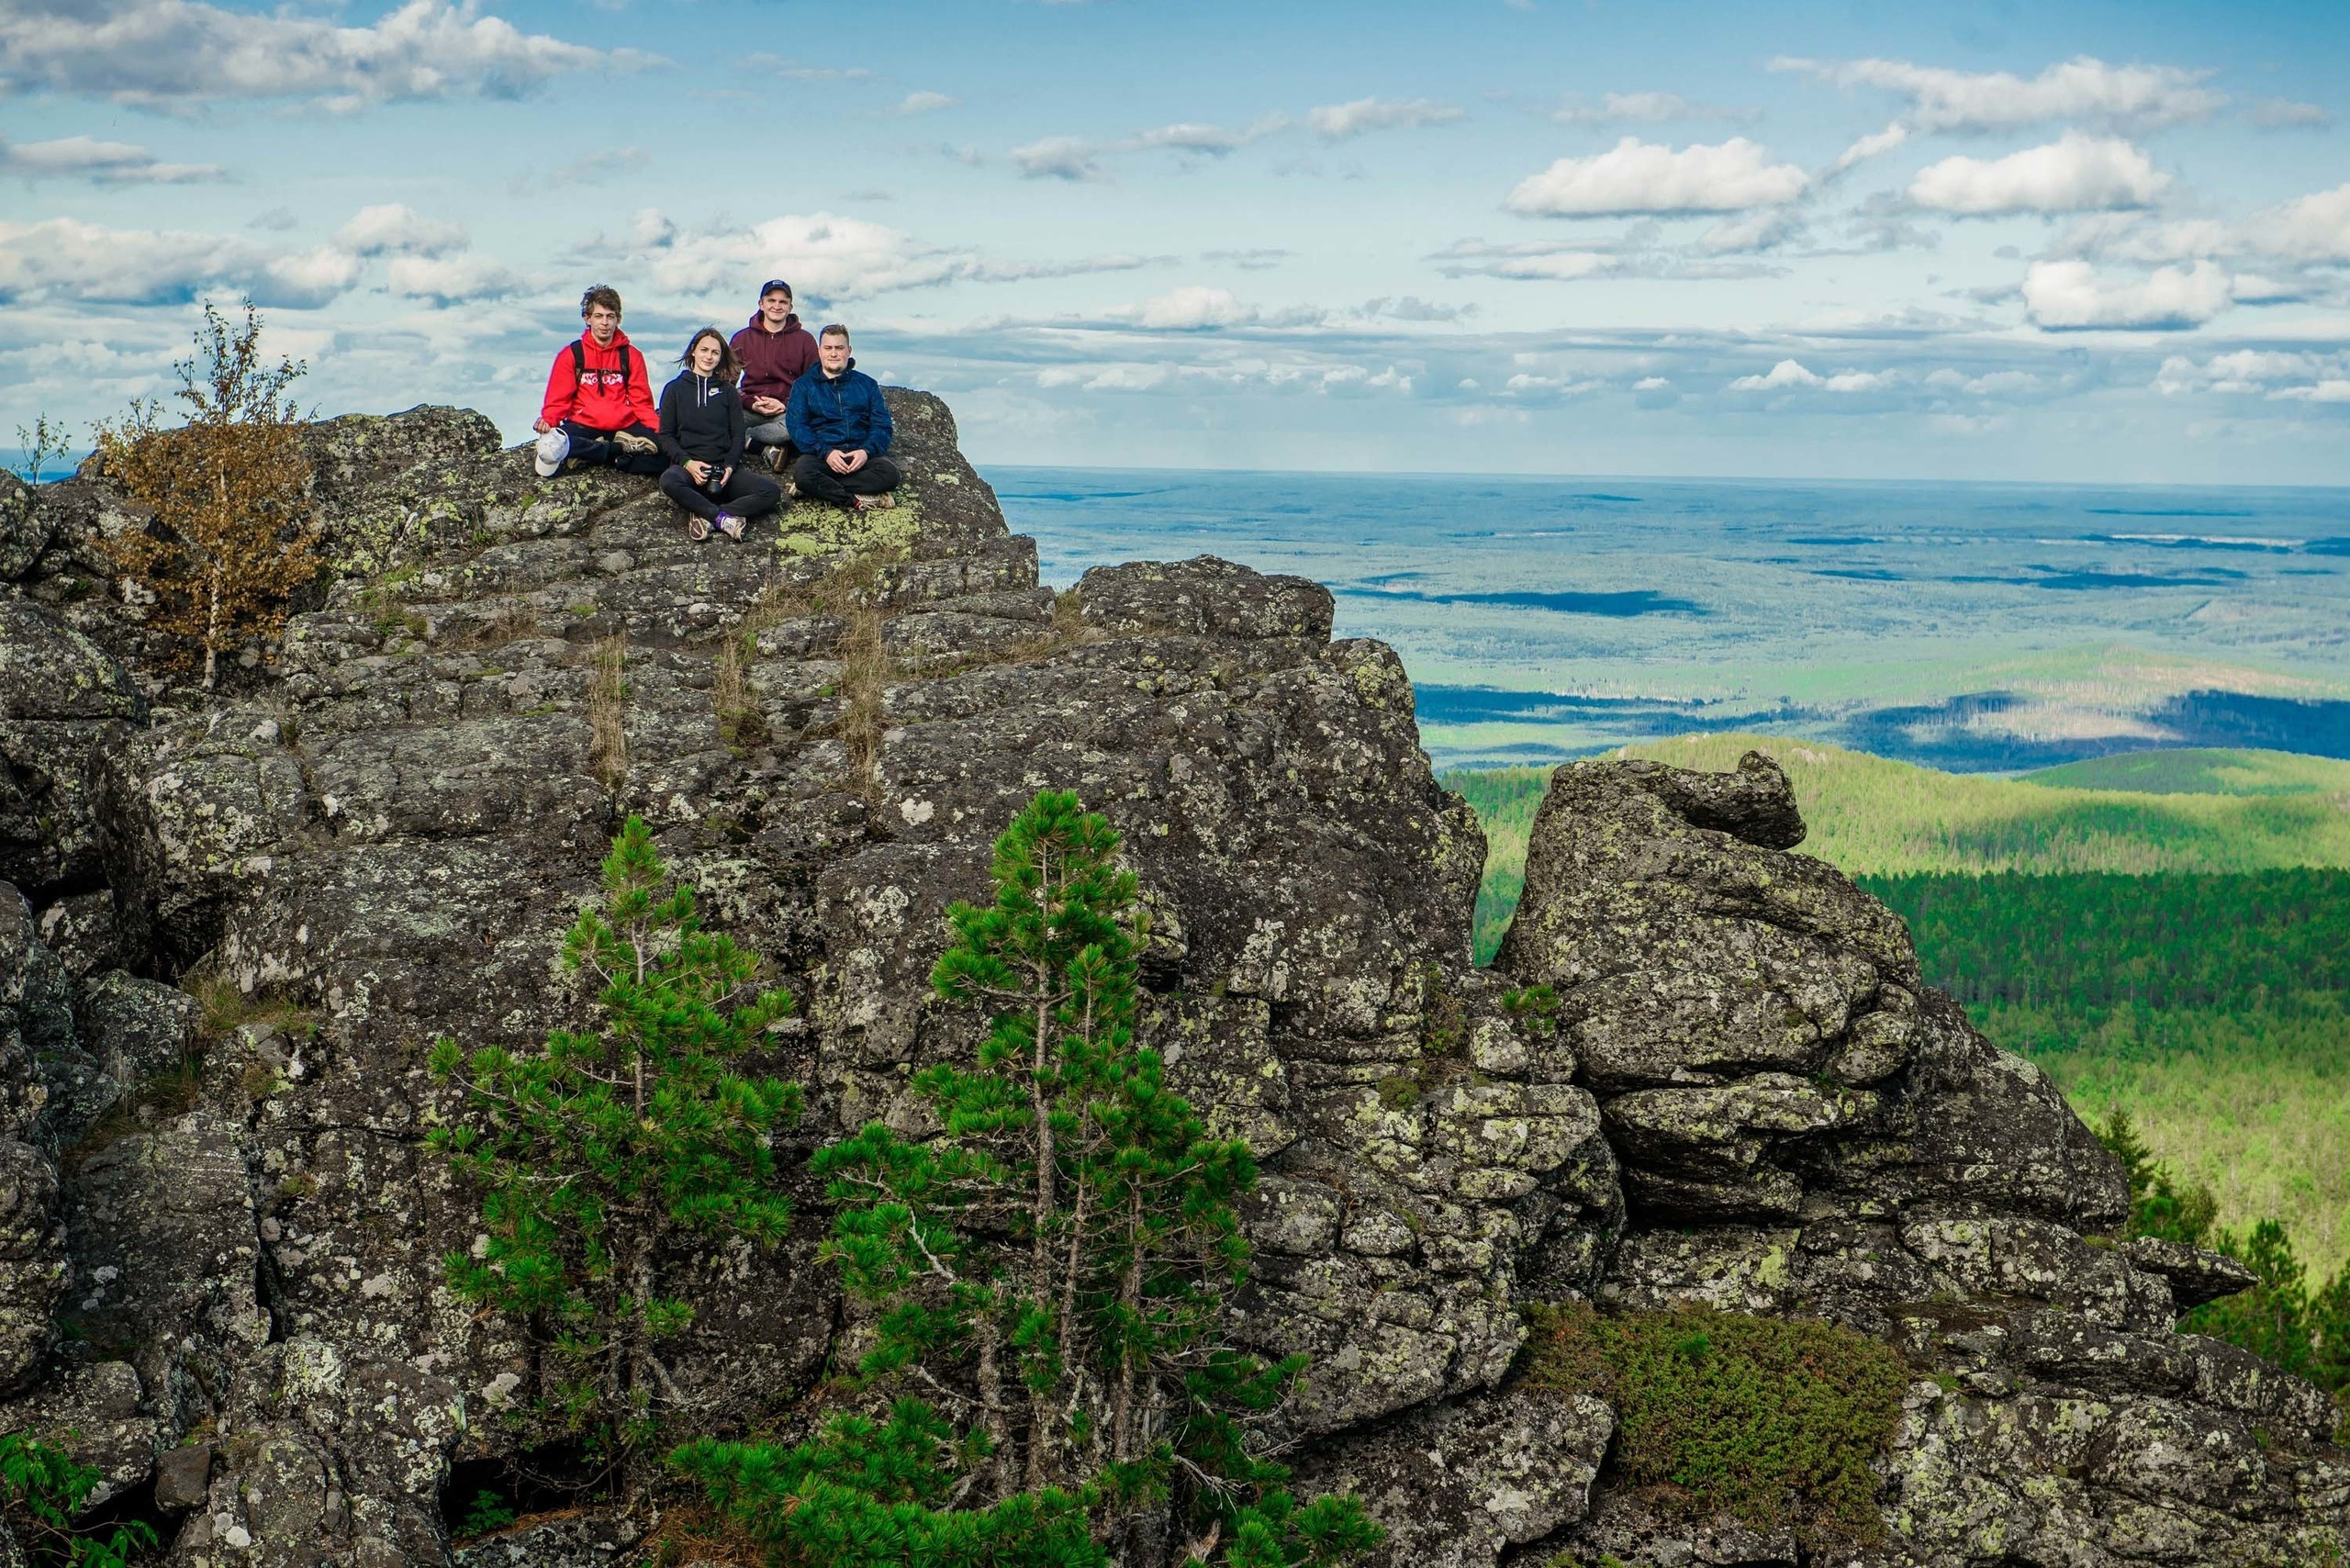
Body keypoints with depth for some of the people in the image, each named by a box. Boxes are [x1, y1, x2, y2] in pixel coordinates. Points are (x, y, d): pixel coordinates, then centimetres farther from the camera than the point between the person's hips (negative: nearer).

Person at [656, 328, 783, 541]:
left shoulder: (728, 392, 17)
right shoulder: (675, 389, 12)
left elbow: (738, 436, 11)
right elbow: (666, 436, 6)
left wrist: (730, 466, -9)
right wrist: (687, 462, -13)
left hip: (723, 470, 3)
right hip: (688, 468, -3)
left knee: (772, 492, -24)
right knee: (669, 480, -39)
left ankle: (703, 515, -31)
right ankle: (724, 519, -34)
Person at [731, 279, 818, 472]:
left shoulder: (805, 340, 9)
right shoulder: (742, 339, 11)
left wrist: (786, 404, -10)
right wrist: (751, 403, -9)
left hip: (789, 410, -1)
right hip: (750, 410, 1)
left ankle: (744, 438, -25)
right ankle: (772, 448, -26)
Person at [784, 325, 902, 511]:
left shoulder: (867, 384, 18)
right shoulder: (804, 385, 13)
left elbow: (882, 425, 9)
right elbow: (796, 426, 0)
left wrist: (866, 451, -13)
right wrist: (825, 452, -17)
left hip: (861, 455, 2)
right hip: (820, 454, -2)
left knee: (889, 472, -31)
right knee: (802, 471, -36)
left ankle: (823, 490, -26)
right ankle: (858, 500, -27)